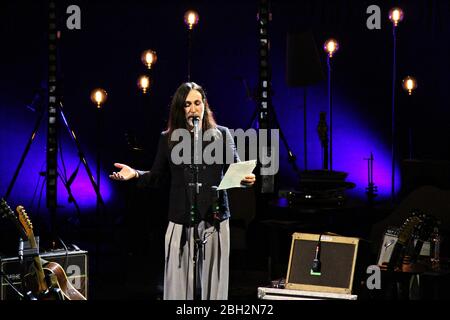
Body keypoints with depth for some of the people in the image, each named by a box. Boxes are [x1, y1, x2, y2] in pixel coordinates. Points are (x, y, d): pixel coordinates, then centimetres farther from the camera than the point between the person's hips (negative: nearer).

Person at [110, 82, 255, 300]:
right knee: (179, 283, 2)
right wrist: (135, 174, -7)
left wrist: (245, 179, -18)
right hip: (181, 222, 1)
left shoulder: (221, 135, 5)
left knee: (213, 281, 3)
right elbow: (157, 177, 11)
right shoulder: (168, 139, 7)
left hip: (215, 220, 0)